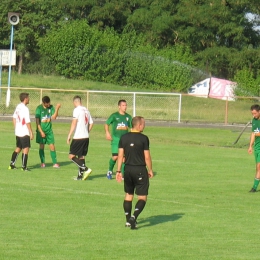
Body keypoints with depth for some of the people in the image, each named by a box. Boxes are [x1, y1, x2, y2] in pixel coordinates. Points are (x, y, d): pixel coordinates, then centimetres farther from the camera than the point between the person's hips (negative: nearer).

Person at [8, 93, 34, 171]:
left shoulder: (18, 107, 8)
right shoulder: (25, 109, -17)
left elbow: (14, 118, 17)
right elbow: (27, 122, -19)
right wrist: (31, 133, -14)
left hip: (17, 132, 9)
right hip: (24, 132, -9)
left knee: (18, 148, 17)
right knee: (26, 149, -4)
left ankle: (12, 164, 18)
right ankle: (24, 166, -6)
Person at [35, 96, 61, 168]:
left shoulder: (51, 107, 1)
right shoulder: (39, 108, -9)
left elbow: (54, 117, -8)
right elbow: (37, 121, -9)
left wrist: (57, 108, -19)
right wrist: (41, 131, -13)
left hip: (49, 130, 2)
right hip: (41, 130, -2)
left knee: (52, 146, -2)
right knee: (41, 146, 4)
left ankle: (55, 163, 1)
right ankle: (42, 162, 15)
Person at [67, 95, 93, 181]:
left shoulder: (77, 110, -9)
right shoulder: (86, 110, 12)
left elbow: (74, 123, -16)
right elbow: (91, 123, 17)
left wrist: (69, 135, -15)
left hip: (78, 137, -8)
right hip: (86, 137, 8)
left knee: (72, 156, -4)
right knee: (81, 156, 13)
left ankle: (86, 169, -16)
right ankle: (80, 175, 12)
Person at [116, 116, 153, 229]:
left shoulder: (124, 138, 1)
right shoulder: (143, 138, -12)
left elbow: (120, 155, 2)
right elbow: (147, 157, -10)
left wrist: (118, 171, 8)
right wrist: (150, 170, 2)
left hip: (128, 169, 5)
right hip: (140, 171, -5)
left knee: (128, 195, 18)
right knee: (142, 197, 1)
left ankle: (128, 220, 20)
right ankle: (134, 217, -18)